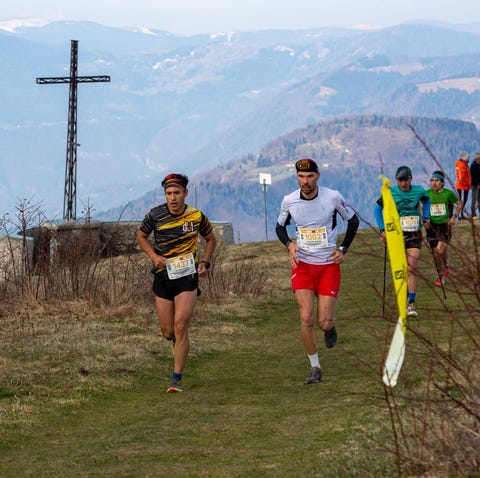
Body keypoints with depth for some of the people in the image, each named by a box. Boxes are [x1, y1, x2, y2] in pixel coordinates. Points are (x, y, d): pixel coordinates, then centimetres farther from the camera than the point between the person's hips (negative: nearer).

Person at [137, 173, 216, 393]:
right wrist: (154, 256, -5)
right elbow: (141, 237, 12)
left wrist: (205, 263, 0)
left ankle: (177, 378, -7)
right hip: (163, 276, 2)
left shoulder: (197, 216, -4)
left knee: (180, 326, -14)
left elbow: (211, 239, 14)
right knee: (167, 331, 4)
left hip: (187, 276, -2)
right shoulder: (155, 215, -4)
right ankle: (179, 344, 42)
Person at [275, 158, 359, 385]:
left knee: (324, 322, -6)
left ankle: (330, 326, 33)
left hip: (329, 265, -1)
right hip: (302, 265, 1)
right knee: (306, 318, -12)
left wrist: (343, 249, 0)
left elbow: (353, 220, 7)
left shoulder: (333, 197, -9)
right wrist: (289, 245, -6)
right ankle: (315, 367, 4)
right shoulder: (289, 201, -4)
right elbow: (280, 227, 14)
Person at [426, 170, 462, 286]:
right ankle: (441, 276, 25)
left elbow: (459, 204, 8)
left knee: (440, 249, -19)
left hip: (445, 224, -2)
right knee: (435, 252, 6)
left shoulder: (448, 193, -8)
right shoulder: (427, 194, -4)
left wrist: (453, 217, -1)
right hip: (432, 225, 2)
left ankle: (446, 265, 11)